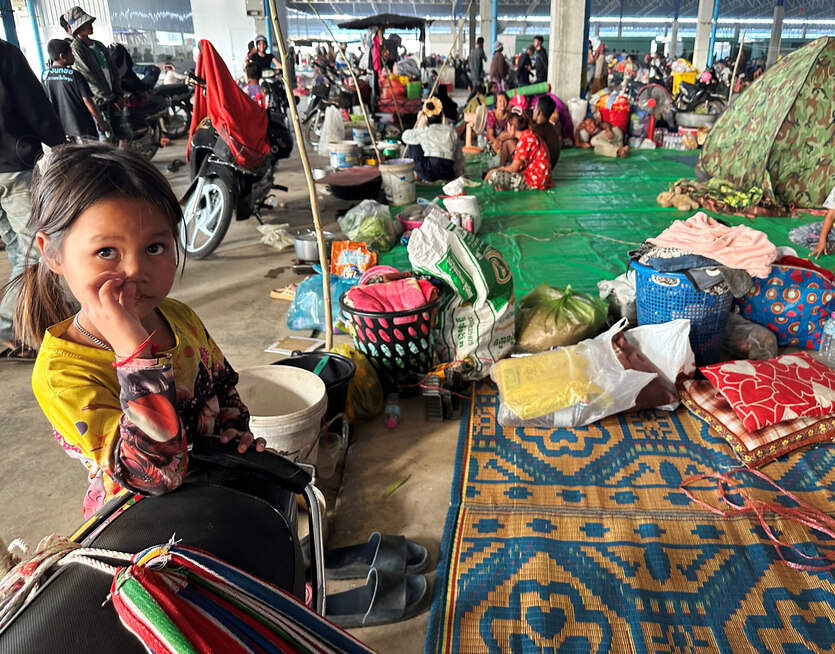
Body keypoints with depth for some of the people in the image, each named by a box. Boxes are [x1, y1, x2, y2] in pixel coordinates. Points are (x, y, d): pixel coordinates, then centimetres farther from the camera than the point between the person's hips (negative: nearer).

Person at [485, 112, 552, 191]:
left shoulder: (525, 139, -16)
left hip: (534, 182, -10)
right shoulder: (530, 135, 14)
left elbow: (514, 168, -16)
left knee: (494, 175, -21)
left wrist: (494, 171, -3)